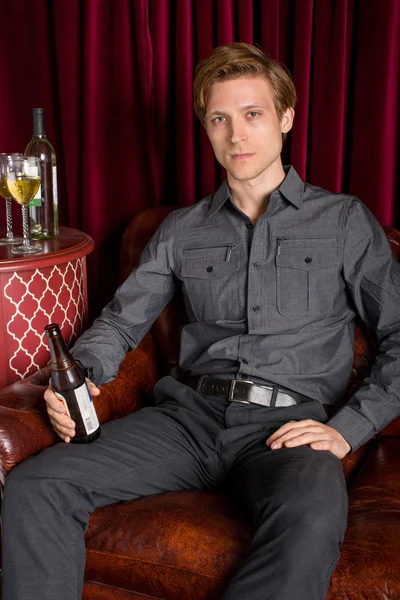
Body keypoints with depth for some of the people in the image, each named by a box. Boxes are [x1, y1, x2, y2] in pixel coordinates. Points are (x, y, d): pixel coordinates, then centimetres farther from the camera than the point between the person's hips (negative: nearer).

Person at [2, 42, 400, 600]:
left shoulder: (345, 221, 10)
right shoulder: (182, 230, 18)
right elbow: (121, 319, 17)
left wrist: (347, 428, -7)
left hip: (289, 423, -2)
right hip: (189, 413, 3)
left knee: (312, 519, -39)